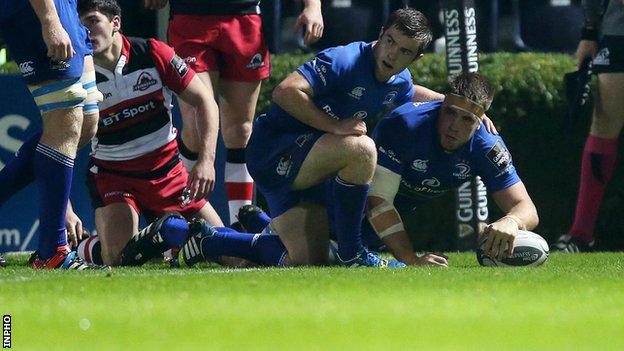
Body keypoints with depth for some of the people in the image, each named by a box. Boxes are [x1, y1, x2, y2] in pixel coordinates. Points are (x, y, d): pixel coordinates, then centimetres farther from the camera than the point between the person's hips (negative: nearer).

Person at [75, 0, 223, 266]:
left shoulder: (152, 54, -12)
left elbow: (205, 101, -6)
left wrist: (206, 160, -19)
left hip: (167, 171, 2)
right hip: (112, 176, -2)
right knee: (118, 258, -25)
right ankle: (84, 247, 12)